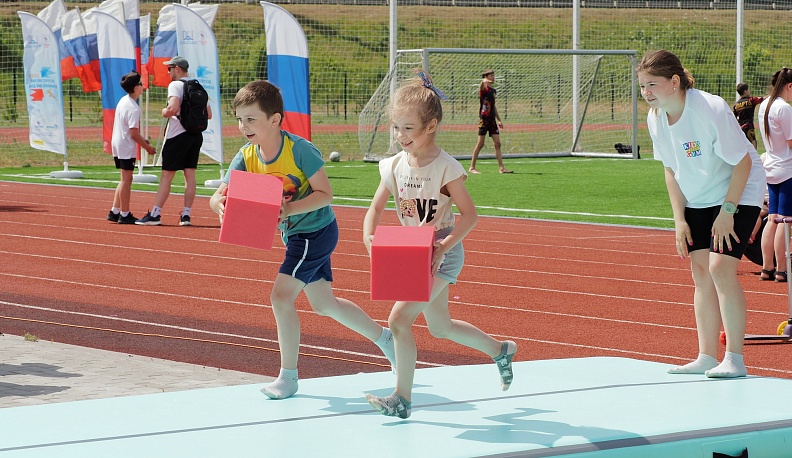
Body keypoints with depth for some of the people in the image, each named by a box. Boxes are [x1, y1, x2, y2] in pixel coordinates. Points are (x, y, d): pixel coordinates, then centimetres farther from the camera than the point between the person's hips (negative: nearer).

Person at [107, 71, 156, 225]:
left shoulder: (123, 101, 10)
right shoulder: (133, 107, -19)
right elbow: (134, 132, -21)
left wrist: (142, 140, 17)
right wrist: (147, 147, -11)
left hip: (117, 144, 9)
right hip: (126, 147, -9)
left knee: (125, 180, 15)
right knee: (126, 179, -4)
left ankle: (114, 212, 16)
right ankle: (124, 215, -1)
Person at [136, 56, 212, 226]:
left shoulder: (176, 85, -9)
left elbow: (174, 108, -24)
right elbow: (209, 114, 13)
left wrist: (165, 112, -4)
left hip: (178, 134, -7)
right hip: (196, 134, 7)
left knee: (166, 175, -3)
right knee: (190, 174, 6)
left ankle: (155, 214, -2)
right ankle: (186, 215, 3)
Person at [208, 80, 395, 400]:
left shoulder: (299, 150, -24)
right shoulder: (246, 158, -7)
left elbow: (325, 194, -22)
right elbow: (218, 195, -14)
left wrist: (288, 210, -35)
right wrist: (221, 204, -38)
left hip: (317, 231, -8)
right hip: (294, 234, 8)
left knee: (281, 295, -16)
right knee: (323, 305, 19)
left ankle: (288, 376, -3)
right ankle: (383, 337, 40)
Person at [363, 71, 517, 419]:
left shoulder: (445, 168, -18)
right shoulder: (394, 166, -1)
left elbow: (469, 215, -16)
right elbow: (376, 208, 4)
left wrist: (442, 247, -26)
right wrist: (369, 236, -16)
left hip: (443, 255, -7)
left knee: (399, 319, -18)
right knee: (440, 328, 21)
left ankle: (403, 398, -8)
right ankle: (500, 350, 44)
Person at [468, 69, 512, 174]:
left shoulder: (493, 91, 16)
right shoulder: (483, 89, -5)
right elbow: (481, 86, -32)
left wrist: (499, 120, 23)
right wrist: (484, 81, -50)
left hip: (492, 120, 7)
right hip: (484, 118, -7)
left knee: (497, 144, 4)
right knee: (480, 144, -5)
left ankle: (501, 167, 5)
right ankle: (472, 167, 3)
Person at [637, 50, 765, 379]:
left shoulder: (711, 110, -28)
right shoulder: (656, 118, -8)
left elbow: (743, 162, -20)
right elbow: (671, 169, 5)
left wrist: (727, 211, -20)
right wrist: (679, 219, 0)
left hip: (739, 194, -7)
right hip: (697, 201, 7)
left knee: (720, 267, -17)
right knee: (700, 271, 3)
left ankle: (734, 359, -12)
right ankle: (707, 357, 9)